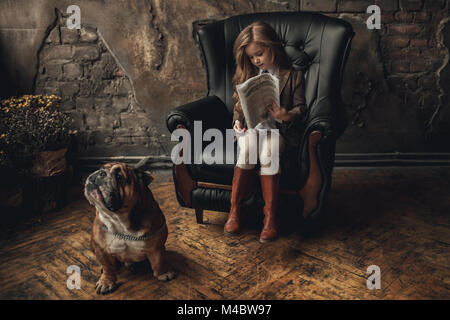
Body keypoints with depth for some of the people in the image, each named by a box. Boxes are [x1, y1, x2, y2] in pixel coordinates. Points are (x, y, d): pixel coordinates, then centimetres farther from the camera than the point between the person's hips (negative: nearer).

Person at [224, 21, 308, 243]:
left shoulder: (292, 76, 6)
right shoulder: (247, 75, 17)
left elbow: (301, 107, 3)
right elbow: (239, 106, 20)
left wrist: (287, 116, -18)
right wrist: (238, 121, -1)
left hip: (277, 130, -2)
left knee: (267, 151, -34)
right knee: (246, 147, -32)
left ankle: (271, 215, -26)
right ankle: (235, 209, -25)